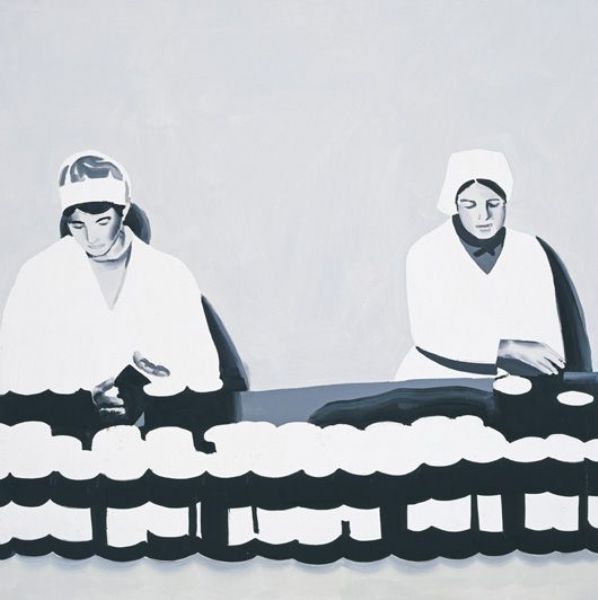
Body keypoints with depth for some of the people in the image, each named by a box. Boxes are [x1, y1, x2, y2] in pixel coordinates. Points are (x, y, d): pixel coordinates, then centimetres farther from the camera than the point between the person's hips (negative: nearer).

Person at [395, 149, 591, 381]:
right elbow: (428, 333, -14)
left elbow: (547, 334, -2)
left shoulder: (530, 252, -1)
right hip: (439, 377, -1)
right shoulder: (426, 253, -6)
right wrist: (511, 347, -17)